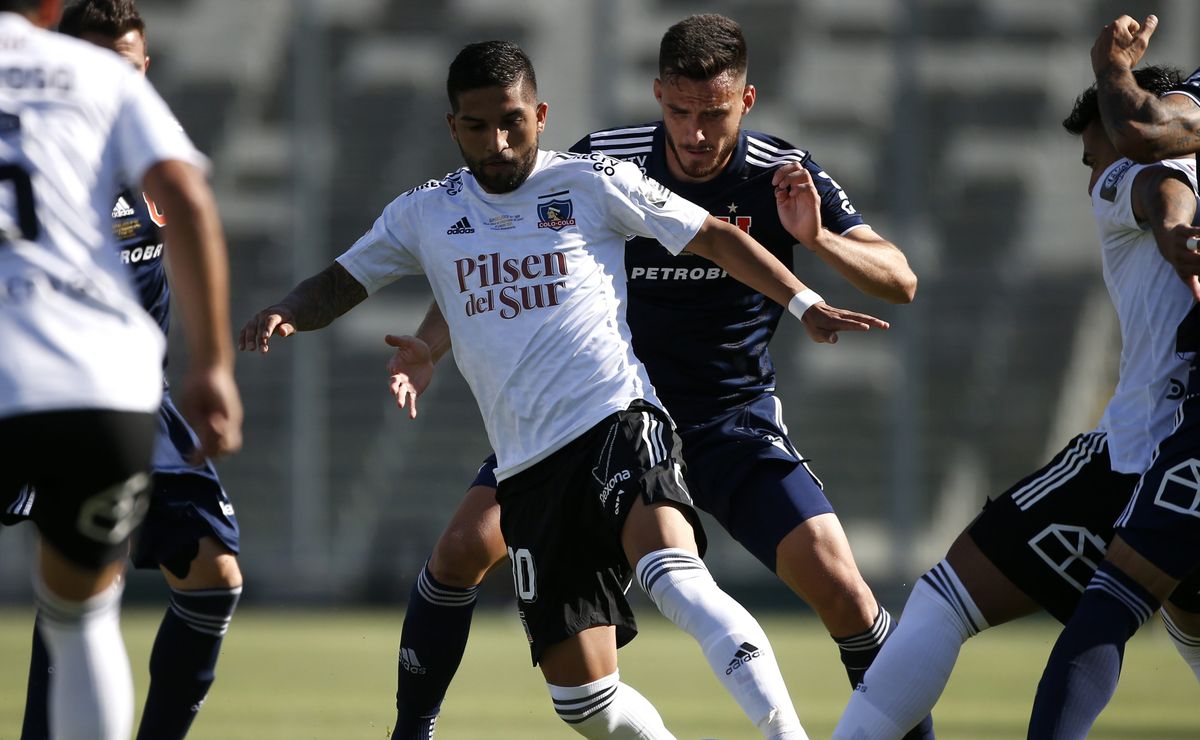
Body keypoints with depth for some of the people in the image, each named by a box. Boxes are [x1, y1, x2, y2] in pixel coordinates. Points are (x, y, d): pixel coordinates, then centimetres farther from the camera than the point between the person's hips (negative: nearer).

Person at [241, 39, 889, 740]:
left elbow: (713, 236, 12)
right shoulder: (424, 214, 14)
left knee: (670, 573, -35)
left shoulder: (593, 182, 5)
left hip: (619, 419, -4)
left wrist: (805, 304, 5)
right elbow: (337, 286, 19)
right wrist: (284, 314, -3)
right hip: (529, 465, 4)